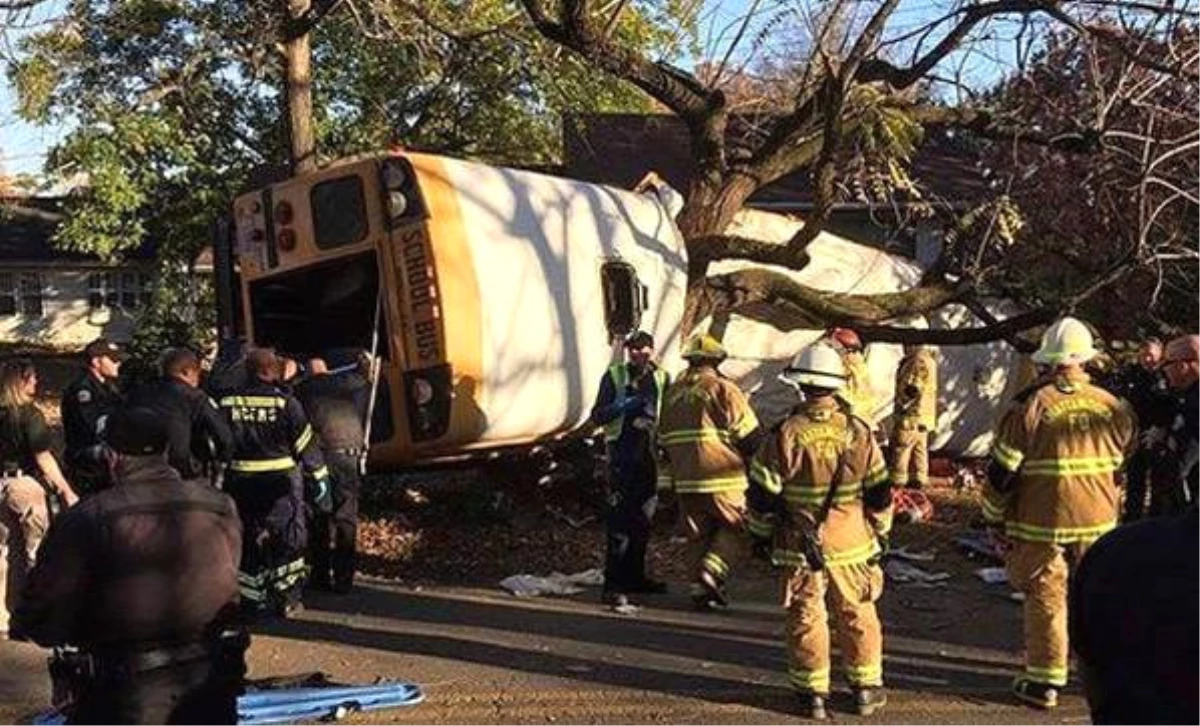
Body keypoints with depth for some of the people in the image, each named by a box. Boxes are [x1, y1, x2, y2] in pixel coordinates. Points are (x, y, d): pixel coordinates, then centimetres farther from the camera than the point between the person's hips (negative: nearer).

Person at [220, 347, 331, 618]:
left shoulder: (228, 402, 0)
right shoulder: (285, 402, -9)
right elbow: (307, 446, -7)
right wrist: (320, 483, -2)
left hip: (241, 483, 3)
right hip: (282, 482, -3)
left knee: (249, 540, 13)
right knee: (289, 539, 10)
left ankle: (252, 601, 18)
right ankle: (286, 598, 10)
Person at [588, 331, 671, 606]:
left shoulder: (661, 378, 8)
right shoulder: (614, 375, 0)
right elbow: (598, 416, -1)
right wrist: (621, 406, -19)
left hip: (649, 453, 5)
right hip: (622, 452, -4)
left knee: (643, 519, 13)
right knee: (619, 518, -10)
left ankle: (635, 576, 27)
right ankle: (613, 585, -9)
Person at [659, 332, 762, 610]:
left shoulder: (673, 392, 12)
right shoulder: (723, 389, -8)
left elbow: (664, 440, 19)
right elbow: (750, 435, -9)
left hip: (685, 481, 6)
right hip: (721, 477, -5)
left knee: (698, 535, 14)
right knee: (733, 527, 9)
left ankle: (700, 586, 13)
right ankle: (712, 572, -8)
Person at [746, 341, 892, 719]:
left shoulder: (785, 436, -14)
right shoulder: (859, 433, -6)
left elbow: (762, 494, -9)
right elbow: (880, 493, 2)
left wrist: (761, 534, 6)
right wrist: (880, 532, 16)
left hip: (799, 546, -2)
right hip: (851, 544, 2)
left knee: (806, 618, 8)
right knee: (857, 616, 15)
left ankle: (813, 692, 15)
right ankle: (866, 688, 26)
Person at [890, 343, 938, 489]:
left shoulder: (919, 360, -18)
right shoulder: (928, 359, 16)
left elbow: (914, 388, -23)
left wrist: (903, 405, -15)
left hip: (912, 414, -11)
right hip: (924, 416, 11)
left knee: (901, 447, -6)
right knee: (920, 448, 13)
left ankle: (898, 481, -3)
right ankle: (919, 479, 17)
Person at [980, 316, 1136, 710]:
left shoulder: (1031, 405, -12)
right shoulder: (1113, 406, 0)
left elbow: (1002, 470, -9)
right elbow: (1121, 463, 14)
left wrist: (994, 516, 3)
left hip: (1042, 523, -3)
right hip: (1099, 521, 4)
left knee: (1045, 599, 6)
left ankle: (1044, 682, 12)